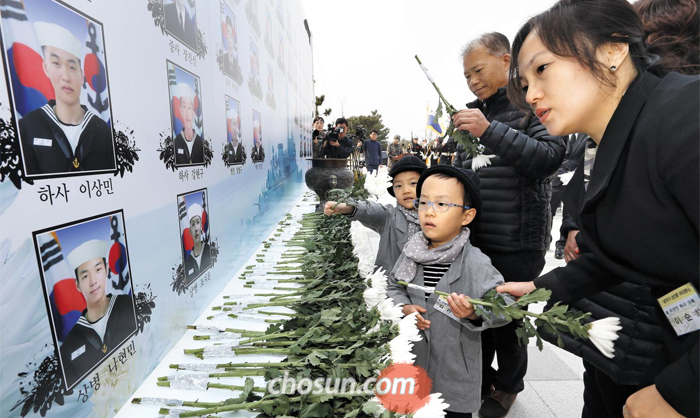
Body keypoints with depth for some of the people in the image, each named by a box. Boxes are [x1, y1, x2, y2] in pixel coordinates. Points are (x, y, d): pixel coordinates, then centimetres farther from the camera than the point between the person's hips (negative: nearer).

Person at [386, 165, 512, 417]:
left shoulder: (476, 263, -20)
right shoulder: (412, 254, -8)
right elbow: (394, 286, 7)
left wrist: (474, 313, -32)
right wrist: (405, 308, -11)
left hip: (456, 371, -4)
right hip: (414, 360, 4)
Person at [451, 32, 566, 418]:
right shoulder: (475, 111, 14)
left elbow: (550, 157, -20)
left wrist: (490, 131, -25)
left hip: (517, 243, -5)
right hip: (473, 239, 6)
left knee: (507, 318, 8)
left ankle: (508, 386, 34)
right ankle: (479, 383, 35)